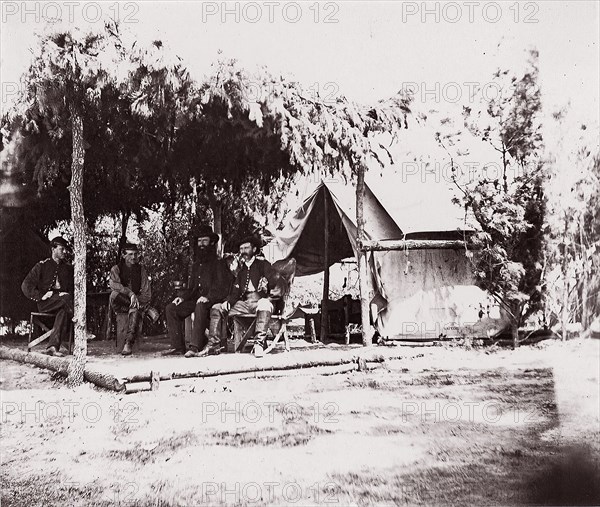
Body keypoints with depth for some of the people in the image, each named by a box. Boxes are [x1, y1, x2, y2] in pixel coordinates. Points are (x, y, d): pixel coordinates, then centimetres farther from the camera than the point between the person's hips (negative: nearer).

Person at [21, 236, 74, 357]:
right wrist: (41, 296, -11)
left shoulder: (68, 268, 16)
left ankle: (53, 346, -40)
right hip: (45, 303, -3)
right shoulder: (42, 265, 4)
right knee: (65, 298, -34)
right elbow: (25, 285, 1)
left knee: (64, 312, -34)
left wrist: (68, 294, -4)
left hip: (62, 301, 3)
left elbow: (73, 288, 19)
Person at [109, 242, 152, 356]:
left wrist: (137, 299, -17)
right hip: (120, 305, 0)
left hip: (137, 300, 0)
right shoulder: (116, 269, 4)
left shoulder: (141, 269, 10)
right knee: (114, 294, -35)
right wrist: (130, 293, -31)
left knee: (135, 310, -37)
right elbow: (113, 283, -18)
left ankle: (128, 344, -44)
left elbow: (146, 293, 4)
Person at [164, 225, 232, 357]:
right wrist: (182, 297, 5)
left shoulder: (219, 263, 0)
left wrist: (208, 297, -24)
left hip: (212, 302, -7)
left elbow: (223, 287, -10)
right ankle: (177, 346, -14)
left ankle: (195, 347, -42)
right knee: (171, 308, -10)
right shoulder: (196, 265, 22)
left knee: (200, 307, -39)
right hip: (196, 300, 7)